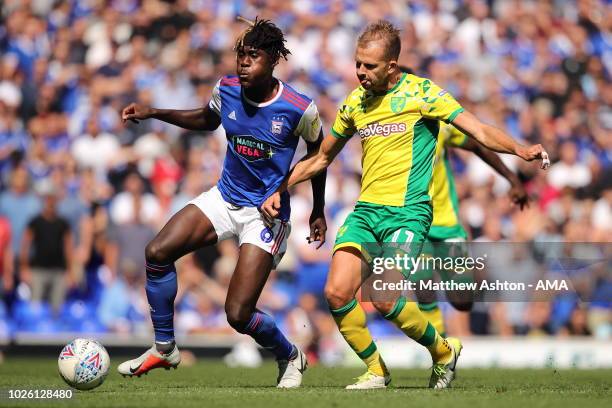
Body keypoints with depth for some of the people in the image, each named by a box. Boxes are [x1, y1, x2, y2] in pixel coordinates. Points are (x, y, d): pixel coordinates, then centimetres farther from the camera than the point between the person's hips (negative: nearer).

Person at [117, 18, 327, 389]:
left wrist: (318, 212, 9)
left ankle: (290, 357, 20)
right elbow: (207, 120, 18)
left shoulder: (300, 109, -19)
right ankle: (164, 349, 5)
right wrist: (153, 113, 7)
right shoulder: (226, 90, -7)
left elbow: (316, 151, 1)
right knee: (157, 252, -14)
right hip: (224, 199, 5)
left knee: (238, 315, -12)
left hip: (267, 213, -5)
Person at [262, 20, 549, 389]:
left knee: (385, 299, -20)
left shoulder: (421, 93, -5)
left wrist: (520, 150, -26)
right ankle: (376, 370, 7)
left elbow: (479, 131, -10)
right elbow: (321, 159, 25)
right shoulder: (355, 102, 11)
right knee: (337, 293, -12)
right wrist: (280, 191, 18)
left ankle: (444, 351, 7)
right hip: (365, 210, 5)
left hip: (408, 211, -5)